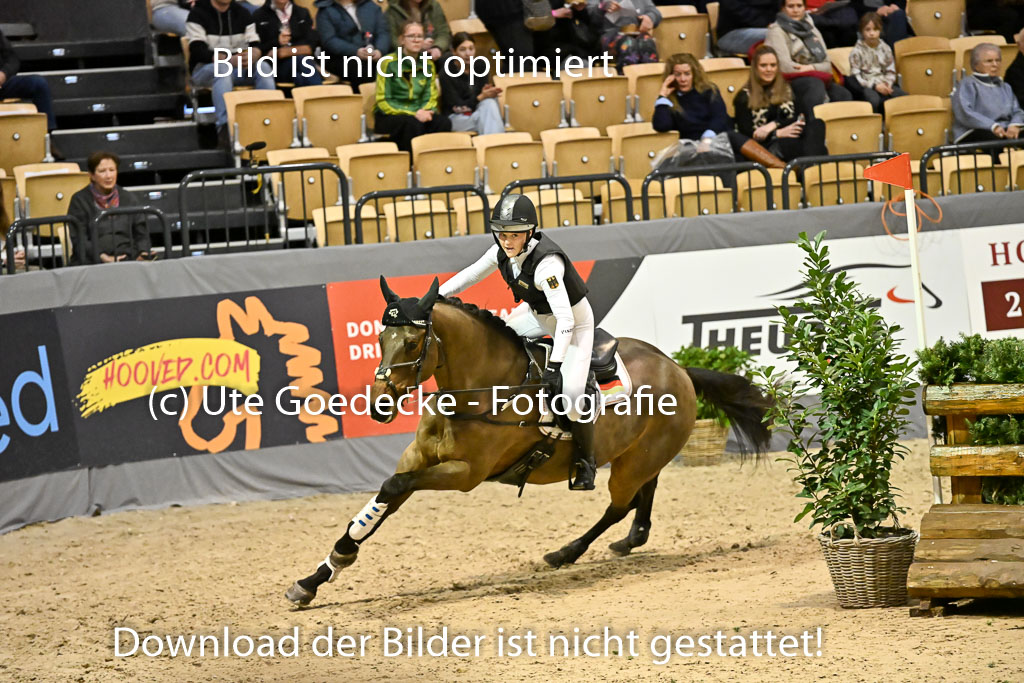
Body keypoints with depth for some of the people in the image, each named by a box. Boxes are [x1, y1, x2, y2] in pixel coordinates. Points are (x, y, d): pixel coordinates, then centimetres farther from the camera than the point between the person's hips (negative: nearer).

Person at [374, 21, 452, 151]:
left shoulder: (428, 65, 10)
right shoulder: (389, 63, -5)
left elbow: (431, 98, 12)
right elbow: (383, 102, -8)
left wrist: (424, 111, -13)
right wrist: (414, 114, -18)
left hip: (417, 114, 4)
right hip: (388, 117, -4)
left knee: (444, 122, -26)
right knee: (413, 123, -36)